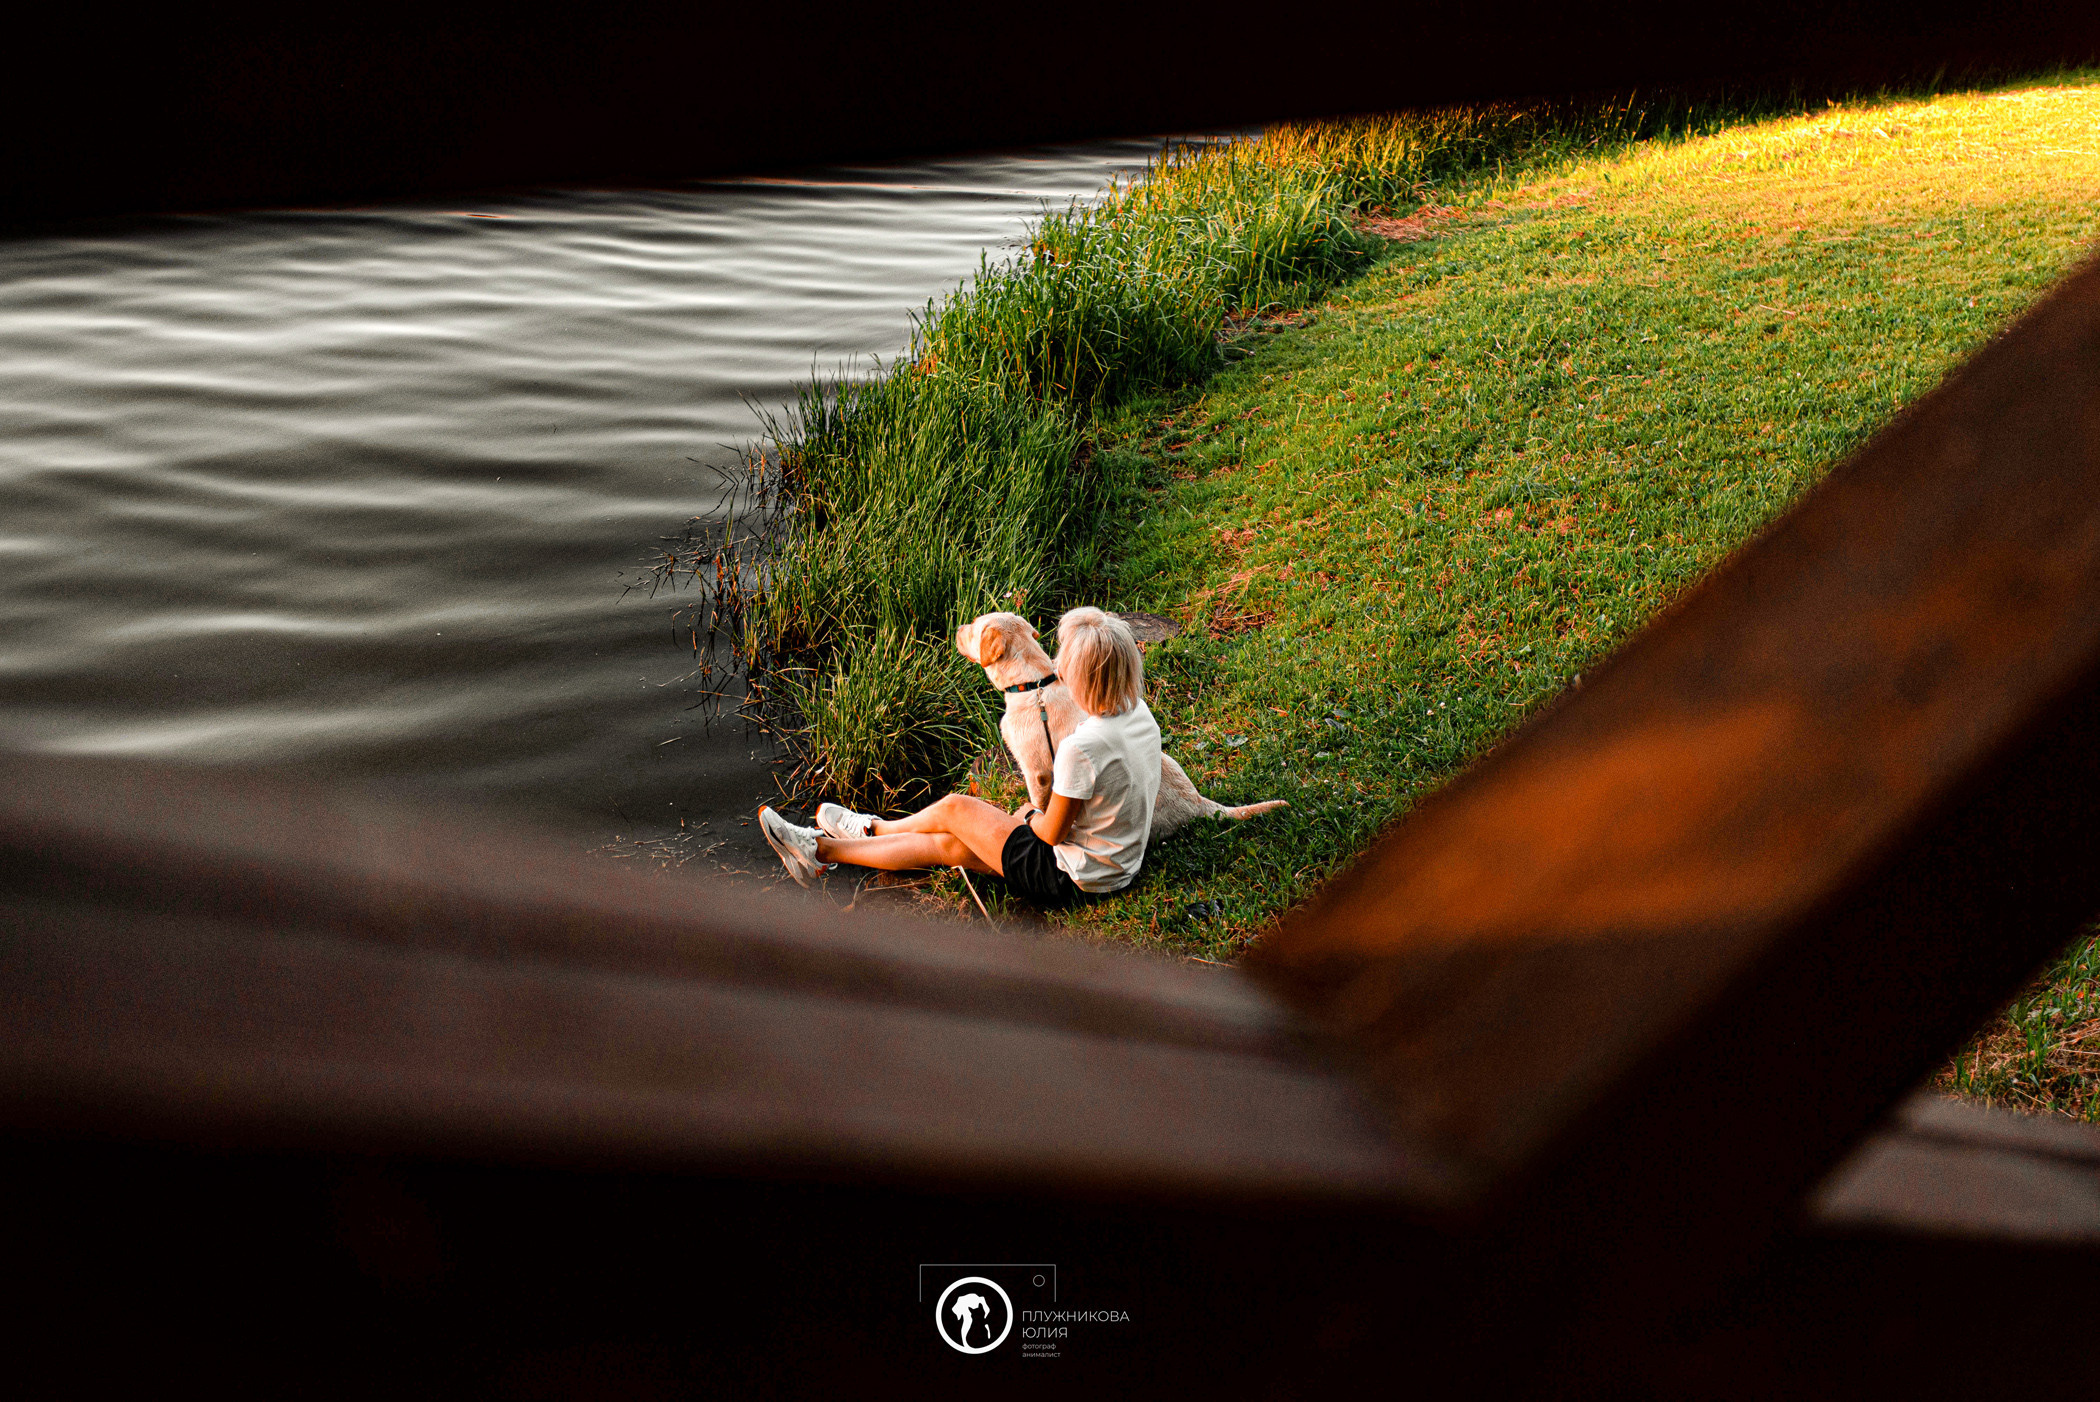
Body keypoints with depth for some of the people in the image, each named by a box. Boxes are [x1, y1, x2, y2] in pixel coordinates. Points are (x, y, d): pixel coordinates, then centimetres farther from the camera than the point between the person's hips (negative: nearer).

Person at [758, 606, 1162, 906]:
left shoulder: (1082, 747, -31)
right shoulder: (1139, 712, -4)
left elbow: (1052, 832, -19)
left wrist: (1028, 816, 2)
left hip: (1070, 878, -8)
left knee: (955, 809, 3)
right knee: (948, 844, 12)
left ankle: (846, 838, 24)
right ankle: (821, 849, 24)